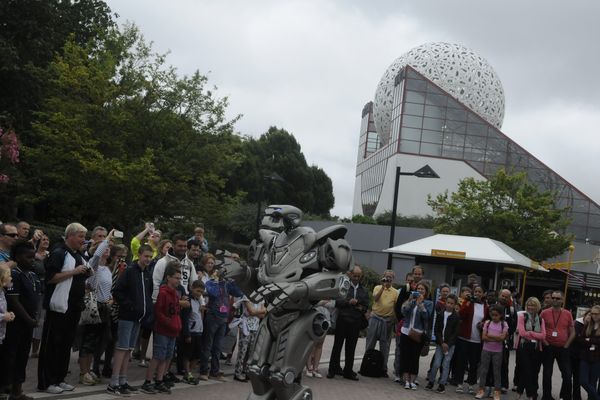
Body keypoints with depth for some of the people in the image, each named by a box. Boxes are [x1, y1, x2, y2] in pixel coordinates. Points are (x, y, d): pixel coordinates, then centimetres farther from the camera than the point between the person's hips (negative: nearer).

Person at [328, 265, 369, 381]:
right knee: (337, 346, 3)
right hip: (342, 319, -3)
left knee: (351, 348, 7)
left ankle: (348, 371, 13)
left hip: (355, 322, 3)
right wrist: (348, 302, -16)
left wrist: (361, 308, -4)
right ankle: (333, 369, 11)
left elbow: (366, 306, 17)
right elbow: (336, 301, -5)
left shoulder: (364, 291, 15)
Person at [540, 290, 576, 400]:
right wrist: (545, 343, -7)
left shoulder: (568, 314, 3)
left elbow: (572, 333, 7)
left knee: (567, 375, -3)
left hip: (563, 348, 1)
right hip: (548, 348, -1)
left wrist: (566, 346, -1)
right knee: (547, 374, 6)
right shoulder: (544, 313, -2)